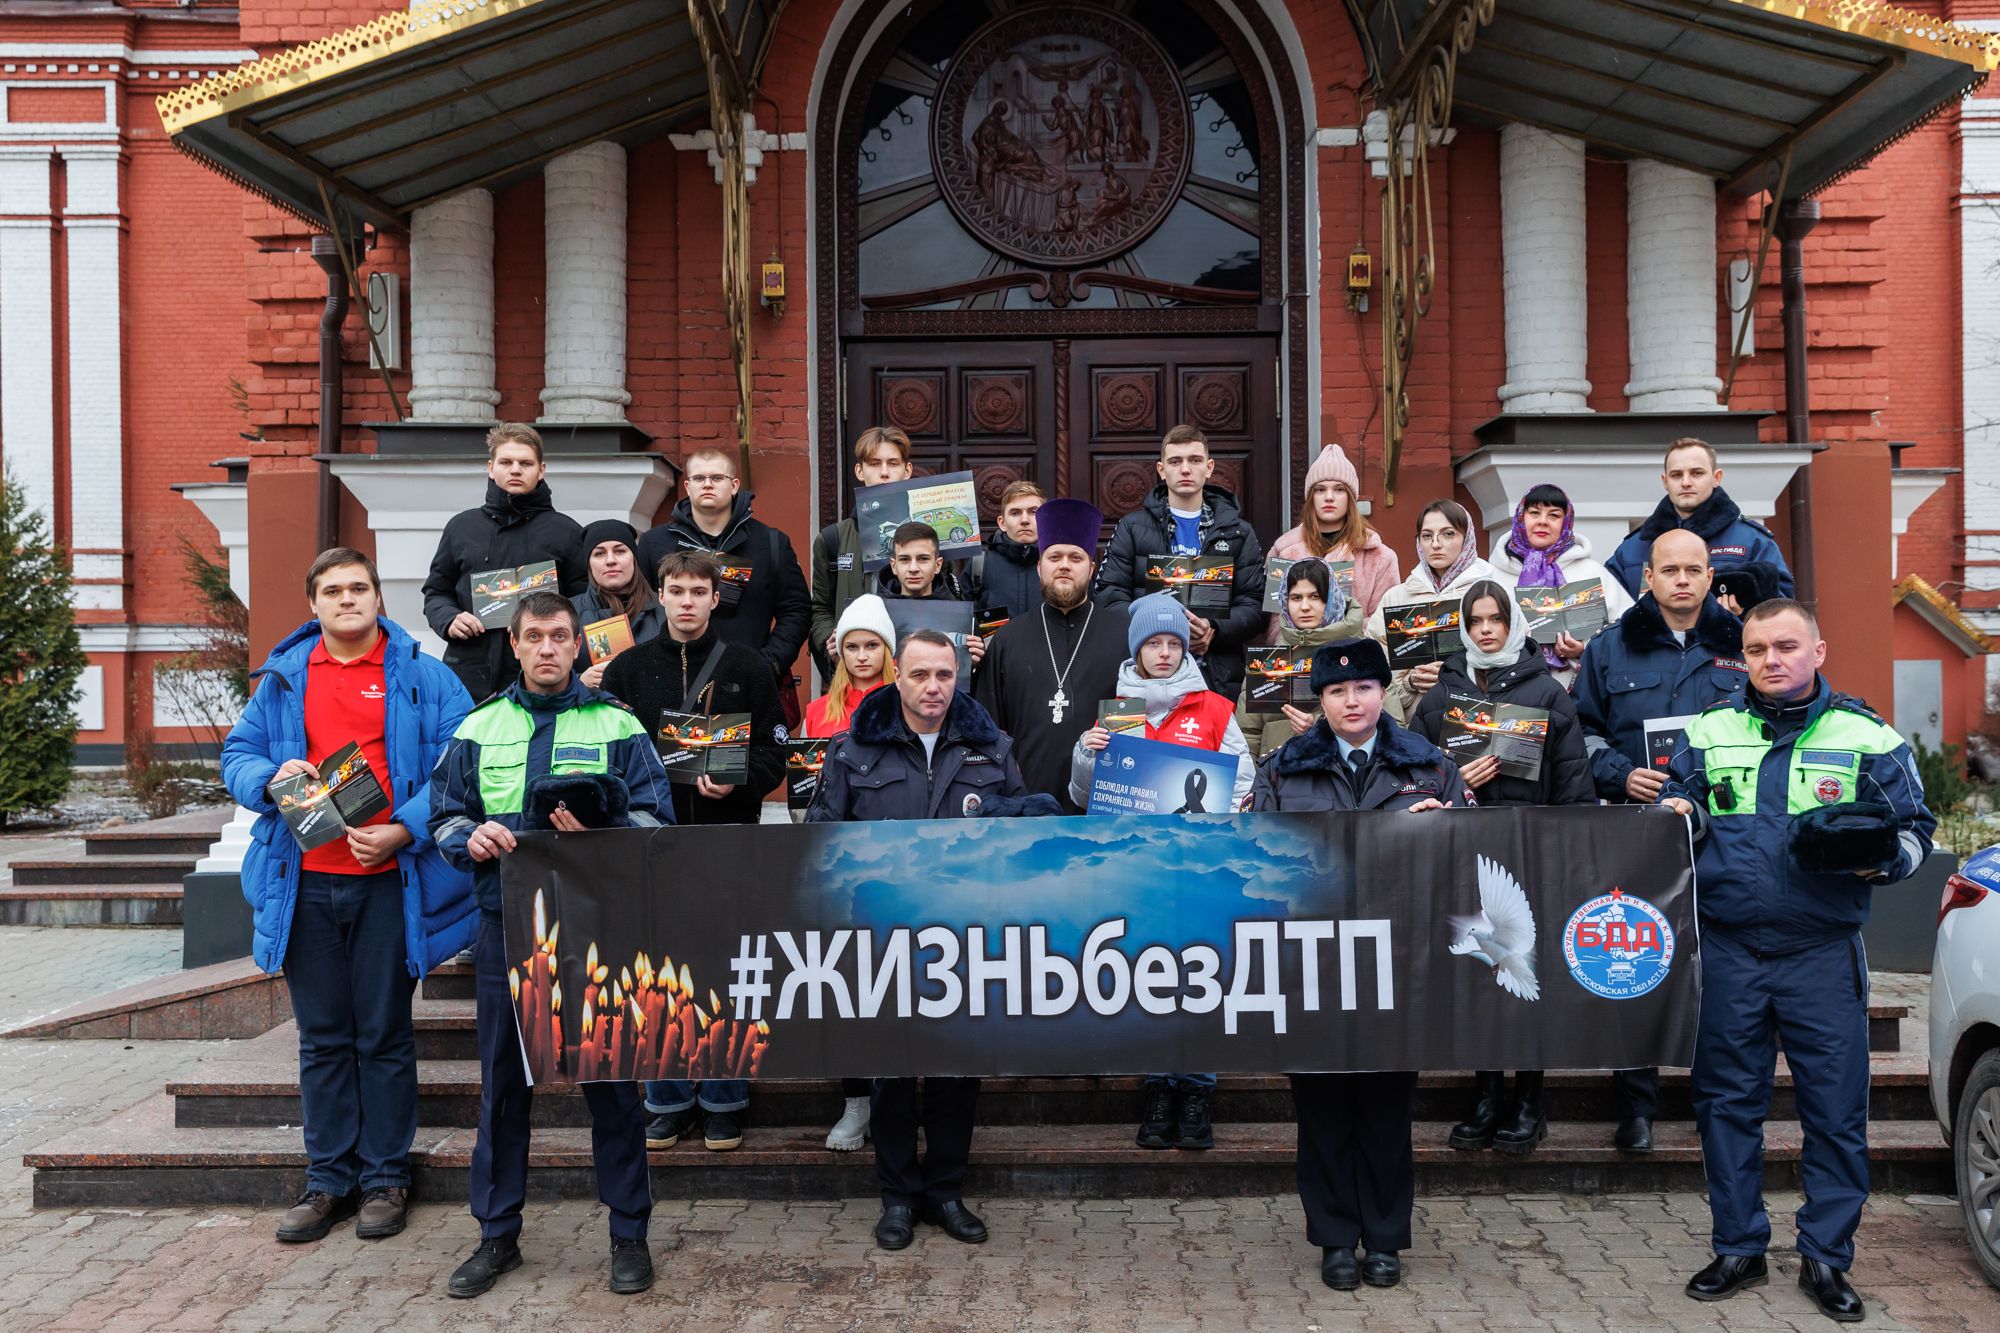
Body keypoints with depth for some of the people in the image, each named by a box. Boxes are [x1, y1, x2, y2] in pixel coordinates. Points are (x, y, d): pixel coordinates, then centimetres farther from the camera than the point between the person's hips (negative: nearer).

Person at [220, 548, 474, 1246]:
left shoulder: (423, 678, 1)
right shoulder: (283, 678, 12)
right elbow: (238, 754, 14)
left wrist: (404, 830, -17)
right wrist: (272, 776, -9)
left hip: (388, 881, -3)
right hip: (304, 882, 3)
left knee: (385, 1034, 5)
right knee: (323, 1038, 11)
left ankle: (385, 1178, 17)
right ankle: (328, 1180, 21)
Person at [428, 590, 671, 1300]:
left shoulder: (618, 726, 4)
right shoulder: (479, 728, 11)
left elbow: (655, 819, 0)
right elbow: (443, 817, 13)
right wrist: (472, 837, -9)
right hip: (506, 924, 2)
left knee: (611, 1081, 3)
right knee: (502, 1082, 10)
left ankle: (629, 1234, 16)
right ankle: (497, 1234, 24)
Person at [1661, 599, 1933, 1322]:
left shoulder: (1867, 735, 4)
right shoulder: (1709, 730, 9)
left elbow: (1916, 827, 7)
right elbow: (1675, 805, 18)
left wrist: (1883, 857, -14)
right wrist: (1678, 815, -5)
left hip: (1823, 954, -1)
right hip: (1727, 949, 2)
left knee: (1836, 1111, 2)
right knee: (1727, 1103, 8)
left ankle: (1826, 1258, 16)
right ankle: (1738, 1248, 21)